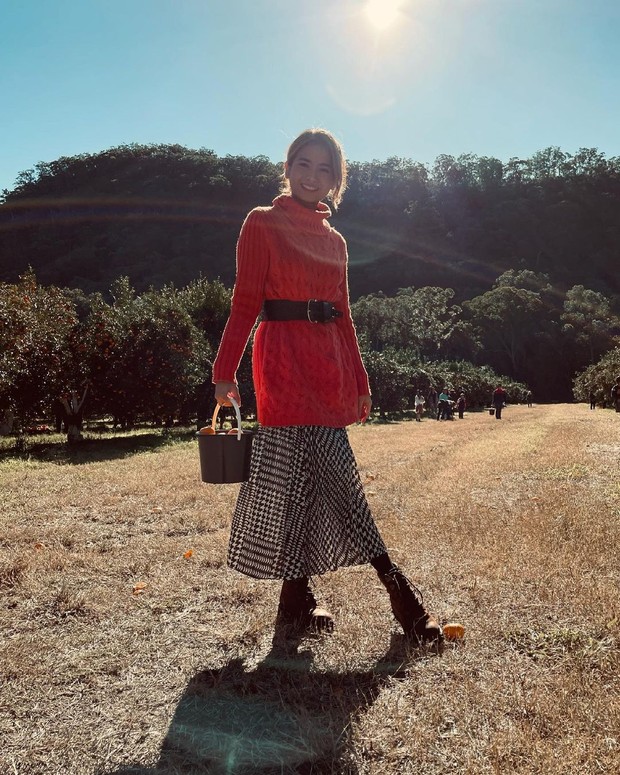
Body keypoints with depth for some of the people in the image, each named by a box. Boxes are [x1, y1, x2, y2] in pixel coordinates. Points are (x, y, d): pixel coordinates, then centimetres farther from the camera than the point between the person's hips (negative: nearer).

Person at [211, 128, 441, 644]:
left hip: (329, 364, 6)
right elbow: (245, 301, -3)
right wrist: (225, 370, -9)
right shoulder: (263, 224, 3)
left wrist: (360, 381, 16)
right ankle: (396, 588, -1)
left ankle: (297, 599, 16)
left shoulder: (334, 240, 19)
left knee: (310, 479, 6)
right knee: (336, 473, -8)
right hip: (284, 359, -6)